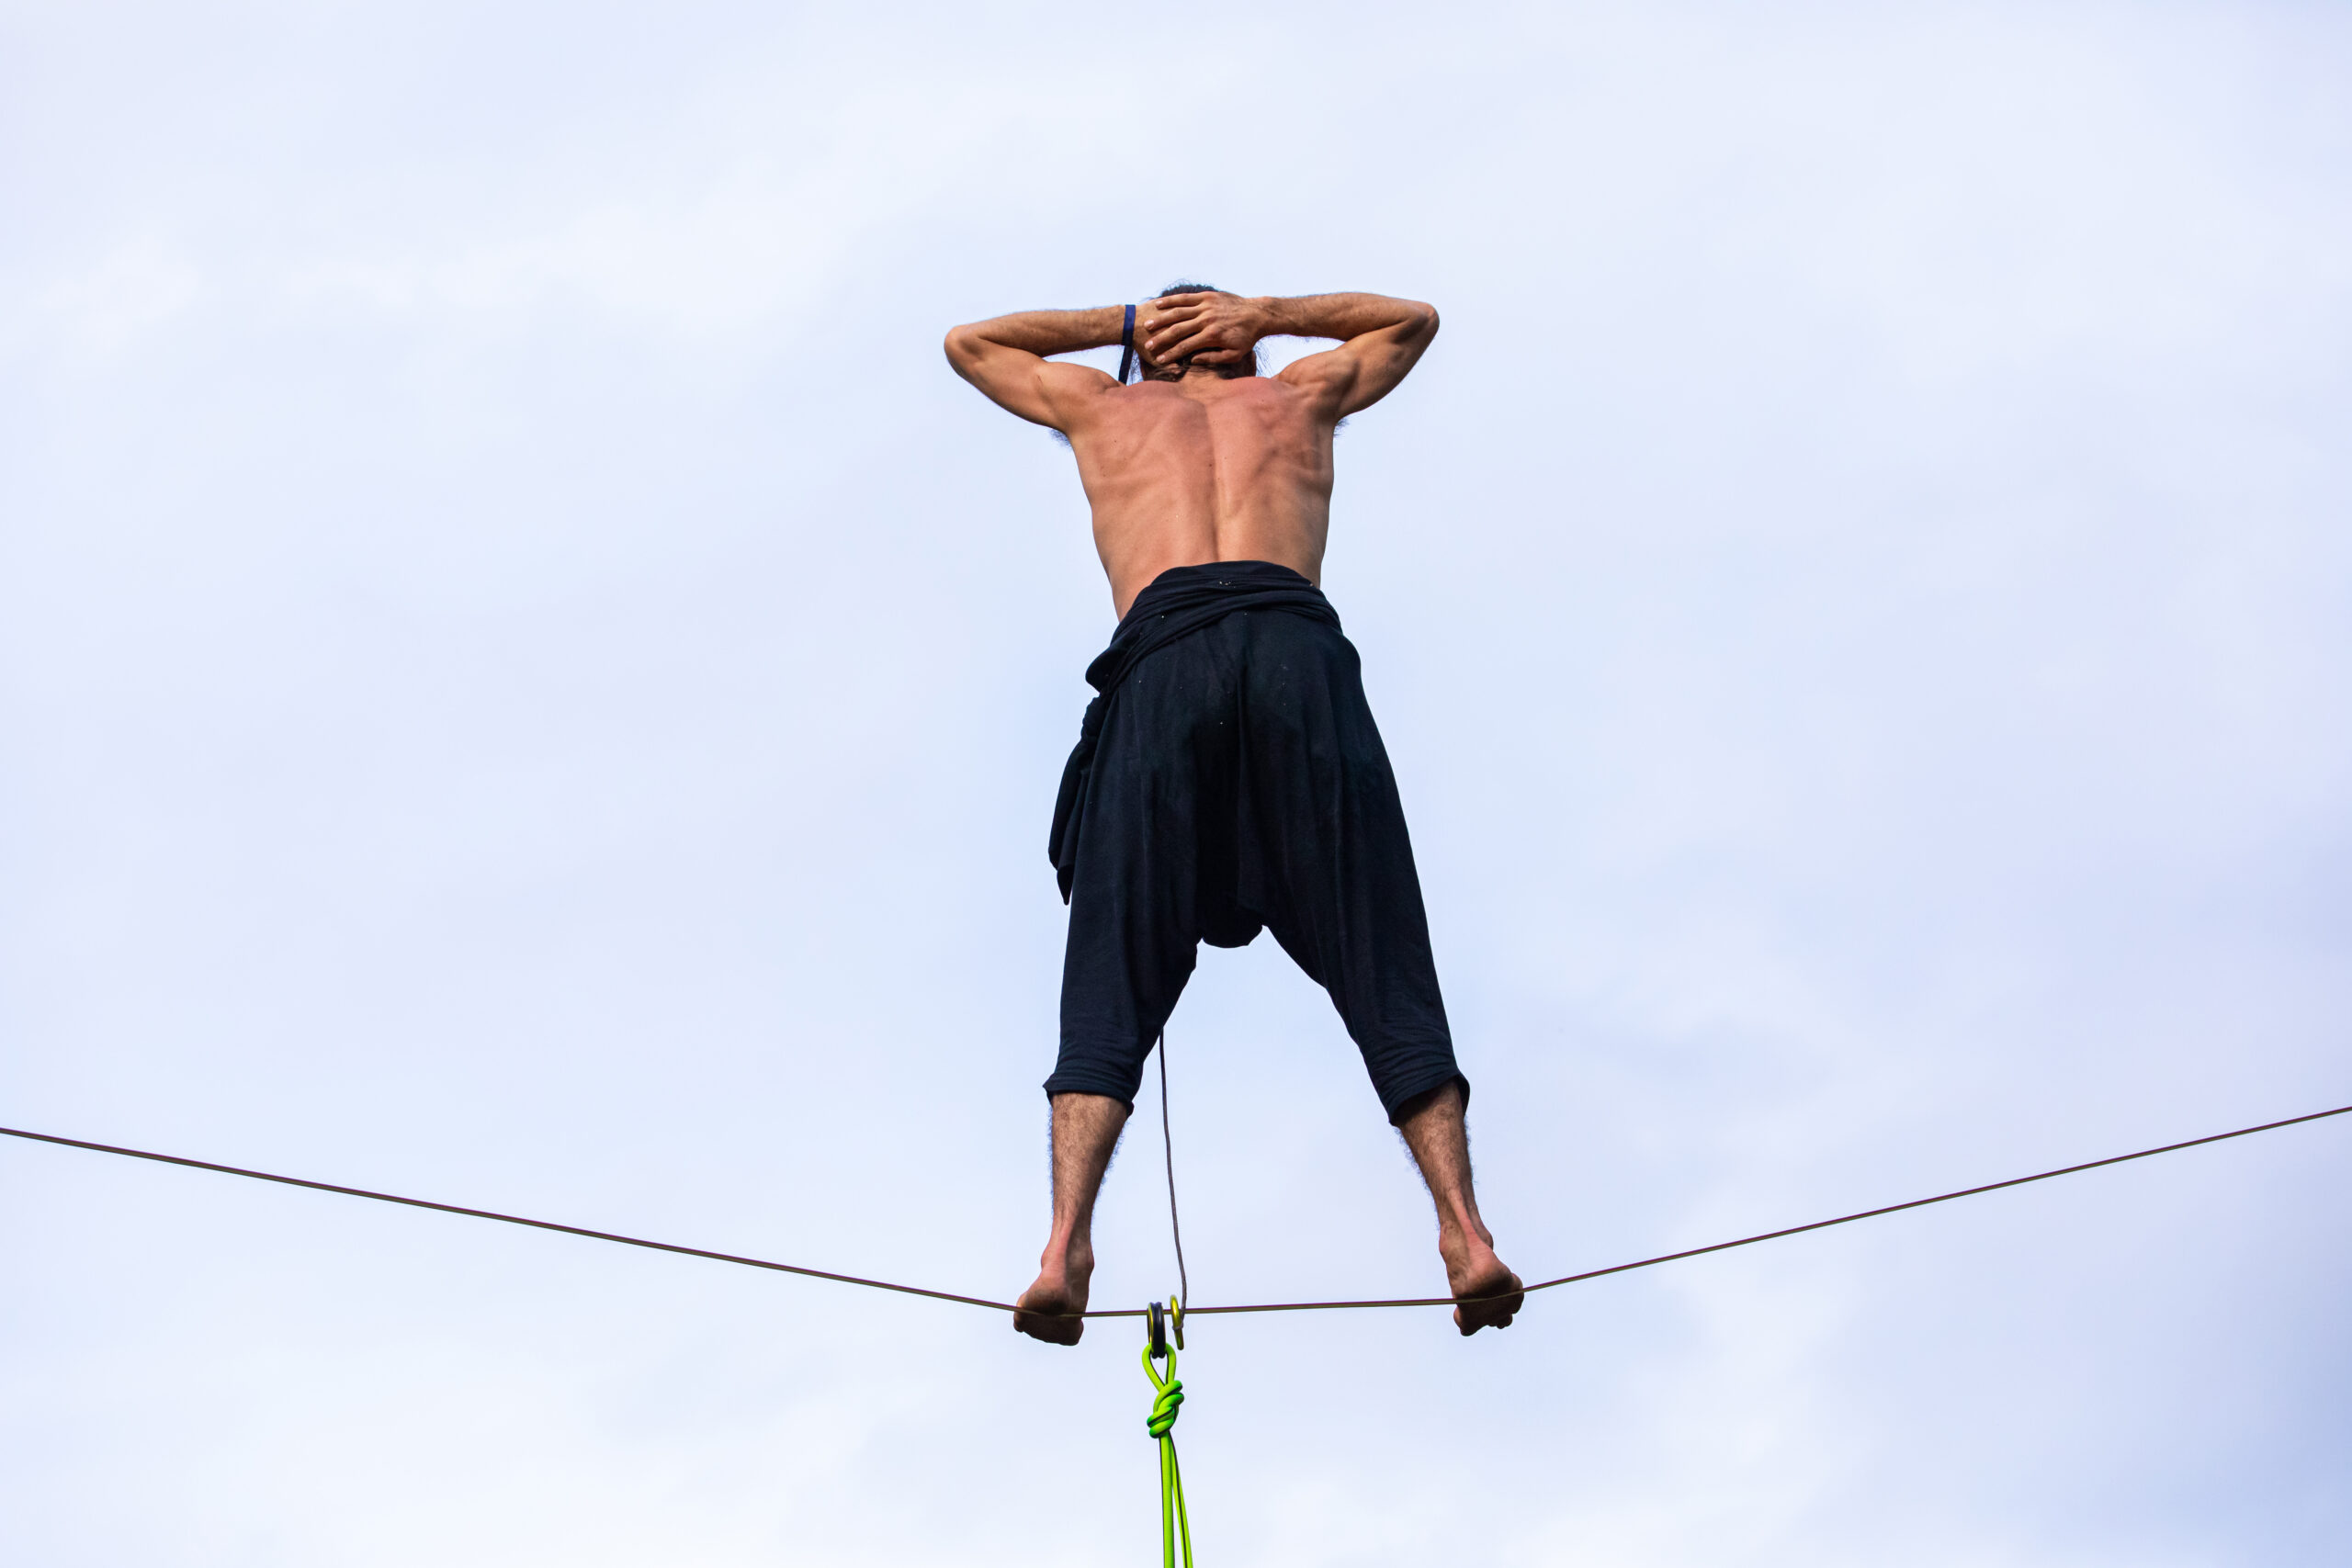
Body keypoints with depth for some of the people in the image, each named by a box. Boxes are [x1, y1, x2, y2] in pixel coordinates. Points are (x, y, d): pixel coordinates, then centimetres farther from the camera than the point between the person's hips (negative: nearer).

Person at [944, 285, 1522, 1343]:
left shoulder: (1103, 406, 32)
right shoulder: (1299, 398, 34)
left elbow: (968, 343, 51)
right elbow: (1412, 321, 54)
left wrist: (1127, 323, 51)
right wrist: (1257, 313, 46)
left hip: (1162, 657, 0)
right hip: (1300, 642, 1)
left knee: (1113, 981, -2)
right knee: (1379, 967, 0)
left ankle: (1066, 1246, -19)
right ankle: (1465, 1233, -14)